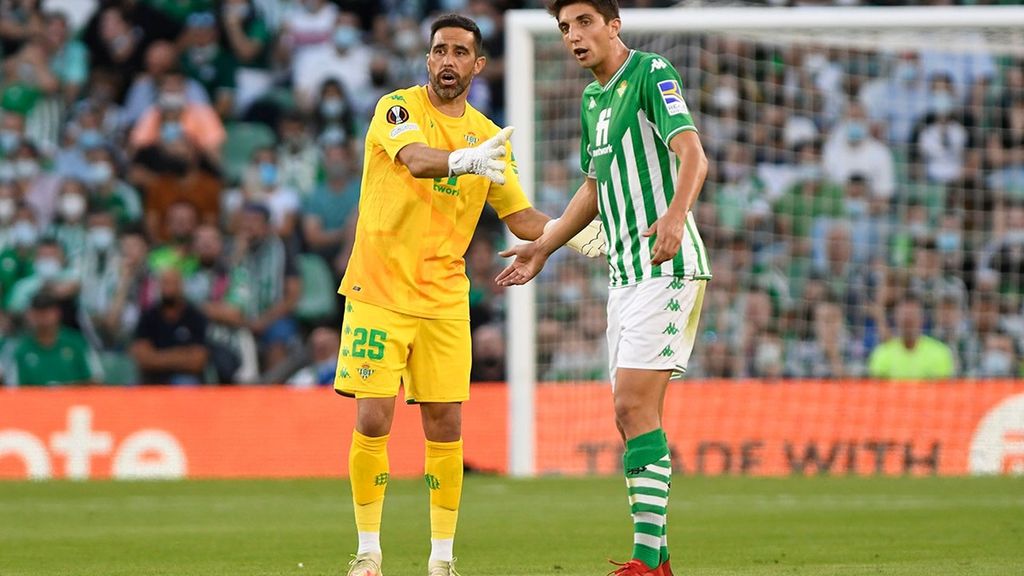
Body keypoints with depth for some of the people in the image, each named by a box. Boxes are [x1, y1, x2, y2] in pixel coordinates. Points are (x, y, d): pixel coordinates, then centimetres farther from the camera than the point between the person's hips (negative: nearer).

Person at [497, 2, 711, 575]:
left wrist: (675, 215, -41)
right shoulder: (593, 98, 17)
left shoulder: (652, 73, -9)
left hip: (667, 268, -9)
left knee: (635, 406, -16)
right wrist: (543, 248, 36)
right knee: (635, 414, 7)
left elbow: (693, 157, -23)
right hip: (625, 272, 9)